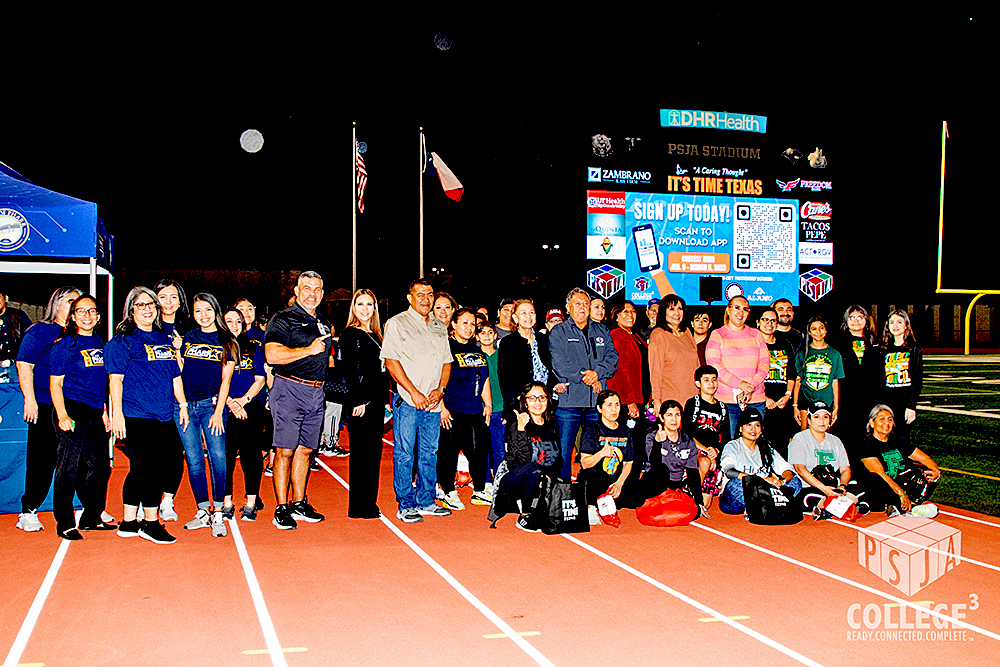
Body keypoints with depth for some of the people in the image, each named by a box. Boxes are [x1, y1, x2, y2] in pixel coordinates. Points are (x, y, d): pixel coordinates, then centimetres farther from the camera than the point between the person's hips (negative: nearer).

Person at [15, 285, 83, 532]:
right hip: (45, 408, -5)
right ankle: (28, 512, 9)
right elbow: (24, 365, -5)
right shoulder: (40, 331, 0)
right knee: (42, 460, -3)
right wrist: (30, 399, -13)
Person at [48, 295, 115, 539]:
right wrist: (62, 415, -18)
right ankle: (64, 523, 6)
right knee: (68, 468, -4)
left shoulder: (99, 342, 14)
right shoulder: (65, 345, -5)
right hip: (72, 411, -7)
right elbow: (55, 383, -7)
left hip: (95, 413, 7)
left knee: (100, 466, 9)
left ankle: (91, 518, 22)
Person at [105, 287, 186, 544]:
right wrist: (117, 413, -13)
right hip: (136, 417, -6)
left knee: (140, 470, 10)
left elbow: (175, 375, 23)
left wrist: (182, 404, 19)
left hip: (163, 417, 7)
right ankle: (150, 522, 3)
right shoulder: (122, 341, -2)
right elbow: (115, 379, -7)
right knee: (151, 468, -8)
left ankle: (129, 522, 18)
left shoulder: (165, 340, 18)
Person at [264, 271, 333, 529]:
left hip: (316, 392, 7)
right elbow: (272, 355, -18)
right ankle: (282, 508, 0)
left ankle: (299, 504, 17)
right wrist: (309, 350, -16)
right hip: (290, 389, -6)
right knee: (285, 450, -5)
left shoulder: (324, 324, 18)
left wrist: (326, 357, 12)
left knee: (305, 450, 10)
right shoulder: (283, 319, -4)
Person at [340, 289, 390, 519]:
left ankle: (369, 504, 18)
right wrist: (358, 401, -18)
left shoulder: (376, 336, 18)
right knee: (361, 452, -4)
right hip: (360, 402, -8)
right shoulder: (350, 334, -6)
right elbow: (349, 370, -12)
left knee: (374, 450, 10)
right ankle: (359, 507, 2)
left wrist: (385, 400, 16)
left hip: (376, 401, 8)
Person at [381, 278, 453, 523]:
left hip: (433, 402, 6)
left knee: (430, 452, 10)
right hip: (407, 401, -5)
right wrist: (414, 392, -13)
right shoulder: (397, 324, -2)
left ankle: (426, 501, 19)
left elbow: (446, 362, 17)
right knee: (404, 453, -2)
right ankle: (405, 505, 6)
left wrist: (440, 389, -1)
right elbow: (391, 361, -9)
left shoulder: (440, 328, 16)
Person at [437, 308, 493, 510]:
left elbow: (484, 379, 22)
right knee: (449, 452, 0)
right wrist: (441, 407, -15)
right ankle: (449, 493, 13)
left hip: (476, 412, 6)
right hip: (451, 412, -6)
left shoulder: (477, 351, 16)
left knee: (479, 451, 6)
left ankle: (479, 492, 19)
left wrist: (488, 404, 15)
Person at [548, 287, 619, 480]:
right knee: (563, 451, -4)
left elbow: (612, 357, 6)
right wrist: (585, 378, -13)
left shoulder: (602, 331, 17)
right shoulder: (558, 333, 4)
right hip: (569, 400, -3)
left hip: (597, 400, 4)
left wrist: (597, 373, -12)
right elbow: (559, 364, -8)